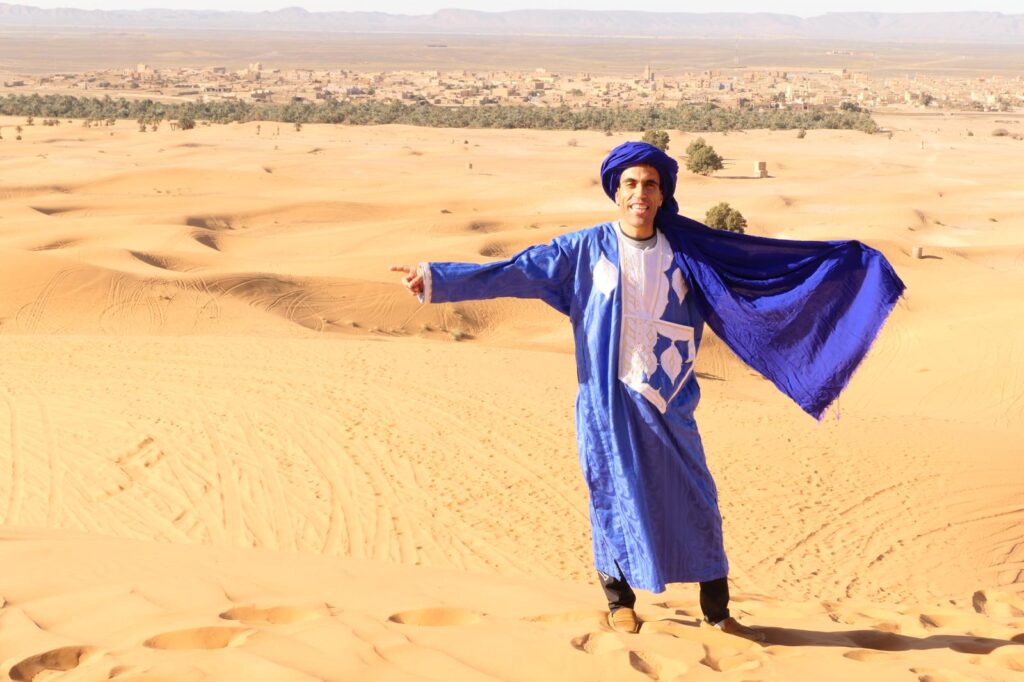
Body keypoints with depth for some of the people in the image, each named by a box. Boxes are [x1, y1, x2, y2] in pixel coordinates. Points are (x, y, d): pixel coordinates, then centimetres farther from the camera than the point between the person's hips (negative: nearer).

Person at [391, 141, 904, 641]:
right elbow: (512, 273, -6)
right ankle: (620, 601, 23)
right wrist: (437, 278, -12)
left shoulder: (688, 250, 2)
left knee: (695, 498, 4)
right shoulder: (586, 249, -3)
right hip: (610, 400, -2)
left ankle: (717, 612, 15)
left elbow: (766, 260, 6)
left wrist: (843, 259, 5)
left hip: (668, 403, 2)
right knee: (616, 495, 5)